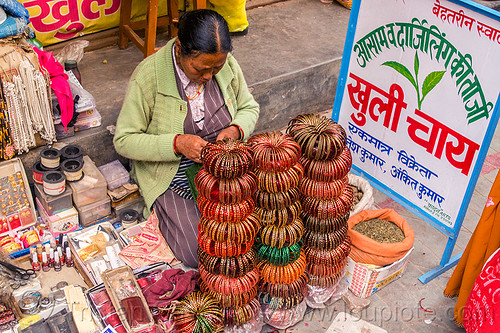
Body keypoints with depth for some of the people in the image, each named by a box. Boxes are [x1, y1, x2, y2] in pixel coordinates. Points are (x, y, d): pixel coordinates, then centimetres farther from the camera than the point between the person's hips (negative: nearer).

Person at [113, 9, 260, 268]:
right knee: (199, 253, -16)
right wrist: (176, 143, -30)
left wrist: (236, 130, -16)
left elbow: (249, 107, 8)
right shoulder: (149, 75, -21)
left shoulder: (225, 63, -8)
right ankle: (172, 210, 13)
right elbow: (124, 140, -15)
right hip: (169, 174, -3)